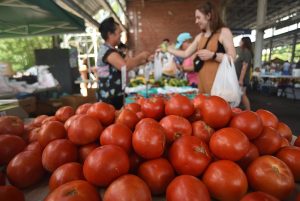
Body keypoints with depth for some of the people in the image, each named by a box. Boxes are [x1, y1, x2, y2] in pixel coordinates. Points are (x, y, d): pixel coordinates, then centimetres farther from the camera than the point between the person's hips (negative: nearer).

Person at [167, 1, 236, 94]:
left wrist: (212, 55, -18)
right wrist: (168, 49, 19)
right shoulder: (200, 37, 16)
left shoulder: (224, 32, 0)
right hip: (202, 80, 6)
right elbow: (186, 54, 19)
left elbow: (232, 57, -8)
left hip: (218, 81, -6)